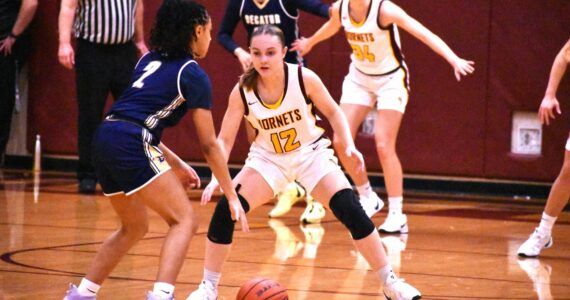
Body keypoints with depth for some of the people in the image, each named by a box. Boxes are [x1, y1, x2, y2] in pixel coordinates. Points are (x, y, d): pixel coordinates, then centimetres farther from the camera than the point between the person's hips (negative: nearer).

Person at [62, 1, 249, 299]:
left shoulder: (149, 60, 24)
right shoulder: (193, 75, 2)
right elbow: (209, 144, 3)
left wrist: (176, 164, 28)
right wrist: (231, 196, 8)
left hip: (104, 139, 8)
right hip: (131, 145, -8)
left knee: (134, 226, 25)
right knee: (184, 221, -3)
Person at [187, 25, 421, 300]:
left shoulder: (304, 78, -21)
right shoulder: (242, 91, -19)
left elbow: (333, 112, -4)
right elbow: (224, 140, -13)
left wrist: (349, 146, -17)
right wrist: (216, 178, -27)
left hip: (311, 153, -1)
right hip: (268, 158, 1)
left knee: (351, 210, -18)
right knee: (225, 210, -18)